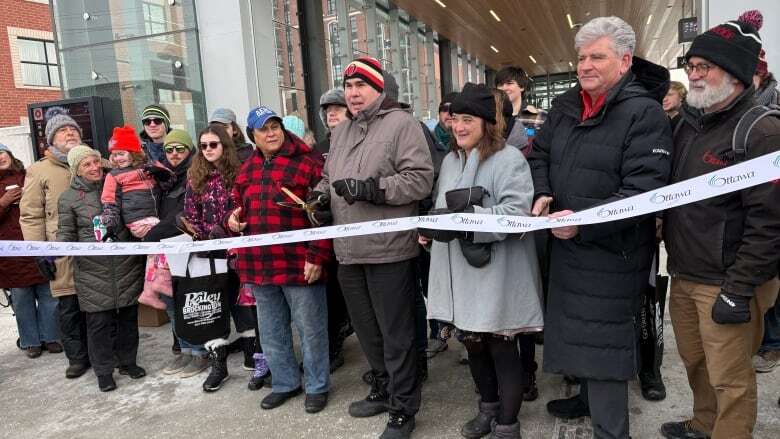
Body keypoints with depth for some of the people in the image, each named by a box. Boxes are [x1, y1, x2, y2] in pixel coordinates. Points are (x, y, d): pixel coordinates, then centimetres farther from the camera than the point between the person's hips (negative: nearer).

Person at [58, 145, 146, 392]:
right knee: (99, 321, 3)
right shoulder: (69, 198, 1)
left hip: (127, 267, 2)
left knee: (128, 316, 11)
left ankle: (127, 361, 28)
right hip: (93, 271, -2)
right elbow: (66, 233, 3)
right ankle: (103, 370, 18)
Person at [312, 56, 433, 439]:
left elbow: (420, 178, -17)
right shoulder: (340, 132, 18)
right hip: (349, 251, 8)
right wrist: (320, 193, 7)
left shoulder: (401, 124, -7)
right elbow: (329, 176, 29)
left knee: (396, 334, 3)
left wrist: (371, 189, -23)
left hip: (388, 250, -8)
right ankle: (383, 389, 39)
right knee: (366, 329, 20)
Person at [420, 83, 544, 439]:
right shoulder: (450, 160, 14)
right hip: (459, 274, 7)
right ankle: (488, 408, 41)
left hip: (496, 277, -7)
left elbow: (516, 214, -22)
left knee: (502, 348, 6)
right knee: (473, 343, 19)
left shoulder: (510, 159, -10)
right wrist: (431, 227, 2)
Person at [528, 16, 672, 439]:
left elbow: (643, 192, -22)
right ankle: (589, 396, 45)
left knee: (602, 342, -1)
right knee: (576, 329, 22)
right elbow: (539, 153, 15)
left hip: (611, 253, -7)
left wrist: (583, 222, -29)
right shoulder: (565, 106, 7)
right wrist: (542, 193, -5)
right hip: (566, 245, 7)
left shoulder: (644, 113, -15)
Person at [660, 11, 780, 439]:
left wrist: (739, 289, -19)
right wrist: (671, 257, 12)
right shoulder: (686, 123, 9)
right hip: (683, 276, 8)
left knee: (729, 380, 4)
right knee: (694, 362, 21)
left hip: (726, 284, -7)